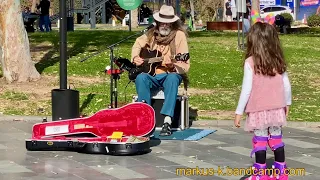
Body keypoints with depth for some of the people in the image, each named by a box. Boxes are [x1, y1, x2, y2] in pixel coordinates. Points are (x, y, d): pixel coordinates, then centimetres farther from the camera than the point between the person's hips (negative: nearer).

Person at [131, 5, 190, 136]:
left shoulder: (179, 35, -6)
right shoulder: (152, 34, 6)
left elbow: (185, 66, -9)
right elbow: (138, 44, 27)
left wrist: (172, 65, -29)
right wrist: (135, 57, 7)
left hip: (170, 75, -3)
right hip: (152, 75, 3)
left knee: (172, 78, -39)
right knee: (141, 78, -31)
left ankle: (167, 121, -47)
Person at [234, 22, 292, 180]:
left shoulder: (250, 62, -14)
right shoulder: (278, 61, 0)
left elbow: (246, 89, -14)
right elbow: (287, 86, 5)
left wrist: (239, 112, -7)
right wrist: (287, 103, 22)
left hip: (258, 110, -4)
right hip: (276, 109, 4)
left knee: (260, 141, 3)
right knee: (276, 140, 14)